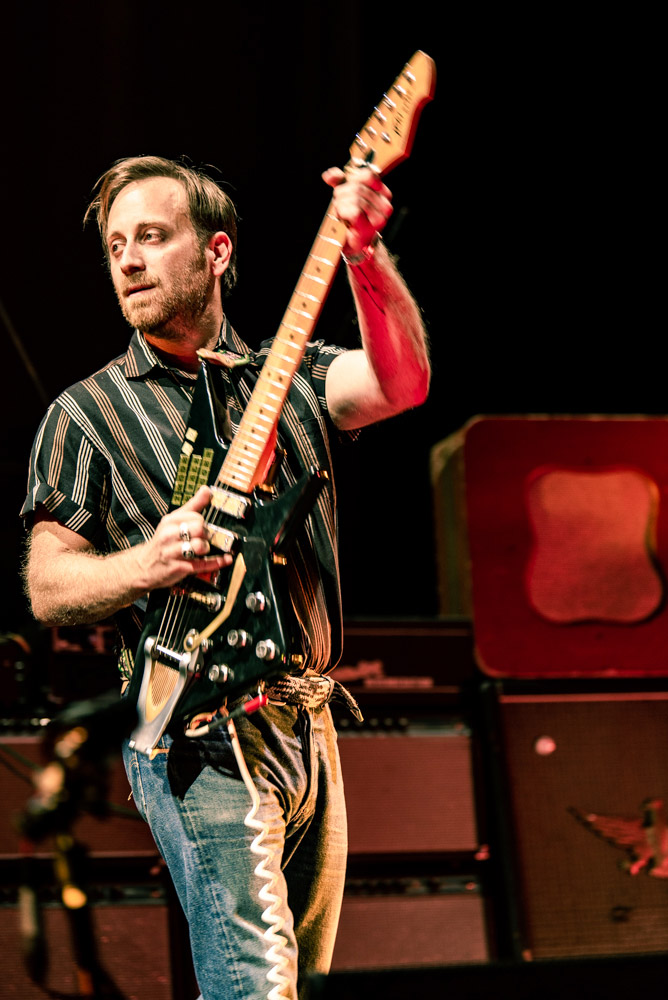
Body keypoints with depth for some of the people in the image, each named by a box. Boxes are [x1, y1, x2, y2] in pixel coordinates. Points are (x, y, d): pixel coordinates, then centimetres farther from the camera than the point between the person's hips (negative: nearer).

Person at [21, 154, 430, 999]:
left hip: (309, 727, 5)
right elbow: (46, 589, -2)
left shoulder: (291, 380, 10)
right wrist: (147, 563, -22)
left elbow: (401, 381, -12)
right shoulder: (87, 413, 3)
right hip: (197, 733, -5)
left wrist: (365, 255, -28)